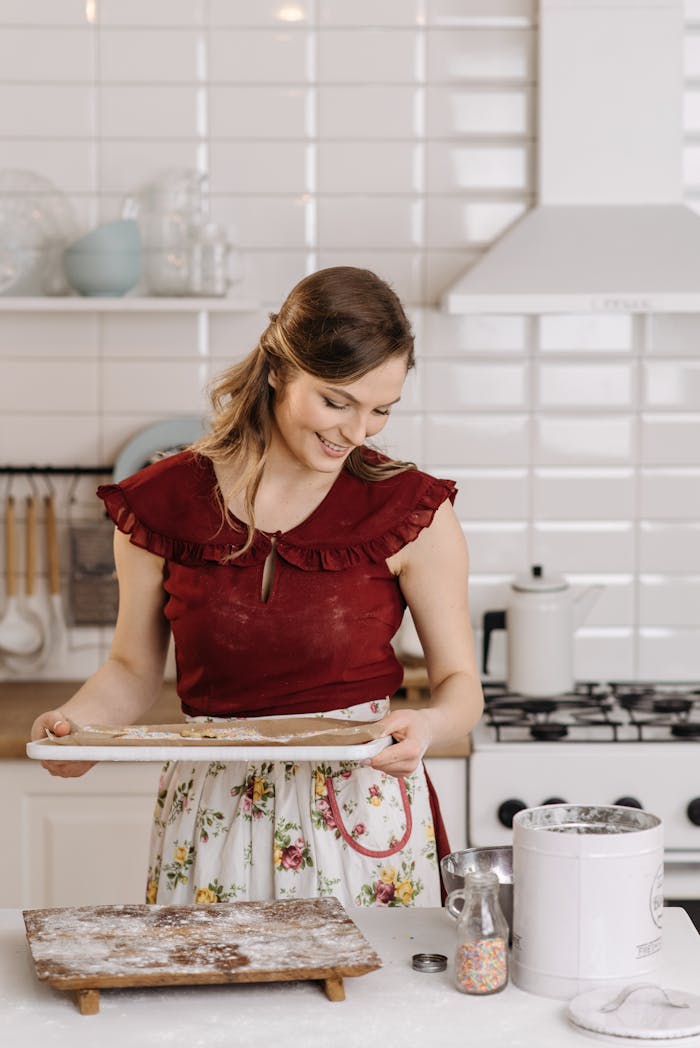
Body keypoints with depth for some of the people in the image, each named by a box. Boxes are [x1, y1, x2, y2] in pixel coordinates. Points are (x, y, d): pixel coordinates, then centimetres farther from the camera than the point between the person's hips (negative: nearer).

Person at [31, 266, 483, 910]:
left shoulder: (411, 512, -6)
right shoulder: (162, 504, -3)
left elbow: (460, 682, 0)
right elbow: (135, 667, 8)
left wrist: (426, 725, -22)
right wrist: (77, 722, -11)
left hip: (363, 809, -1)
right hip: (210, 817, 1)